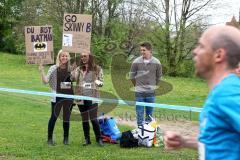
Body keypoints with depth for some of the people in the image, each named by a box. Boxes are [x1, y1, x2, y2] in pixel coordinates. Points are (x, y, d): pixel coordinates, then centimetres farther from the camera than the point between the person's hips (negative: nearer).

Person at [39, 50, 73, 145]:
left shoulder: (71, 69, 3)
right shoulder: (54, 68, -4)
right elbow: (45, 81, -7)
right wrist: (42, 72, -19)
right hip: (57, 96, -2)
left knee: (66, 118, 10)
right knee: (54, 117, 1)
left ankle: (66, 138, 21)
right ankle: (49, 138, 11)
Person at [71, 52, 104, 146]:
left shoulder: (97, 69, 3)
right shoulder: (79, 69, 10)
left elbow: (101, 82, 4)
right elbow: (74, 78, -3)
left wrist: (98, 82, -17)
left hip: (92, 97, -3)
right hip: (81, 97, 3)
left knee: (93, 118, -8)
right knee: (84, 119, 10)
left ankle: (99, 138, 5)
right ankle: (87, 139, 18)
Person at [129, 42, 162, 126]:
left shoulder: (156, 62, -5)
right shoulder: (136, 62, -7)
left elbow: (158, 76, 9)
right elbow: (131, 76, 5)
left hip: (151, 92, 1)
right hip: (139, 92, -1)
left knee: (149, 113, 10)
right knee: (139, 113, 3)